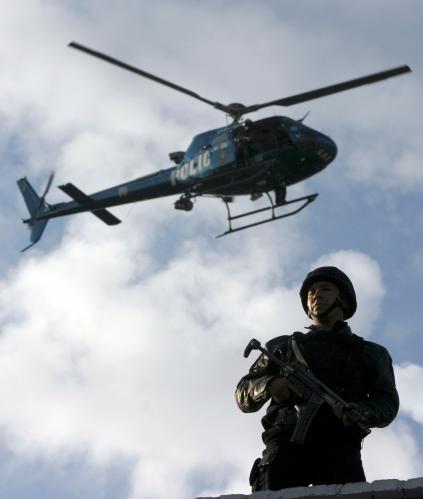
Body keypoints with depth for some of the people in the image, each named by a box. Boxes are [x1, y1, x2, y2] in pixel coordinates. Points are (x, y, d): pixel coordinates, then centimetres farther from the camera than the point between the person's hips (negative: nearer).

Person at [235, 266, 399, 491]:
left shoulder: (370, 353, 29)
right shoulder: (282, 346, 30)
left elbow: (387, 404, 14)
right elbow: (244, 396, 22)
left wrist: (360, 411, -10)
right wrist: (270, 385, -2)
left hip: (338, 444, -1)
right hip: (287, 441, 1)